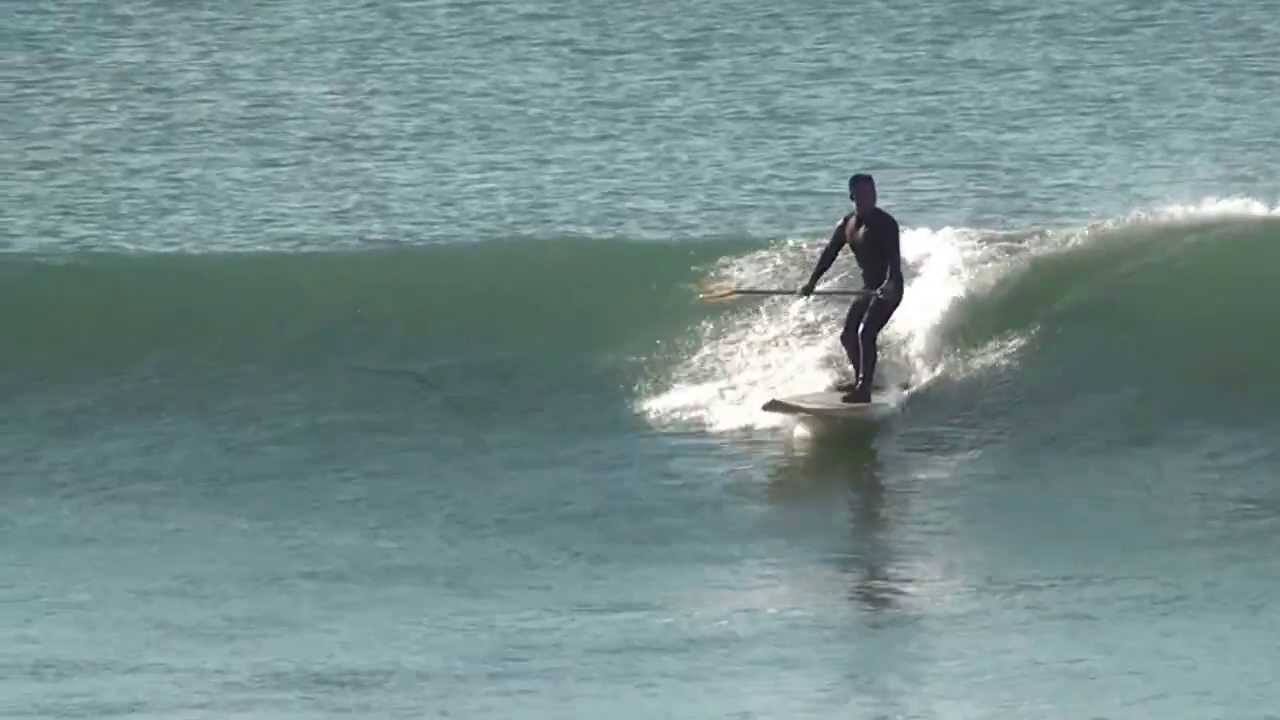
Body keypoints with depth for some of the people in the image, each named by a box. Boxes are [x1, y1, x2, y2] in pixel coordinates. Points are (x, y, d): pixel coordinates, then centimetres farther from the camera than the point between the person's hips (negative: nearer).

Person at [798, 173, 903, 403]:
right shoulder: (846, 225, 6)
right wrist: (812, 282, 16)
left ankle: (864, 390, -25)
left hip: (889, 289, -8)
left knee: (866, 333, -23)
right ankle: (862, 380, 37)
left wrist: (891, 284, -44)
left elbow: (894, 257, -28)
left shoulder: (885, 223, -16)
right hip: (869, 288, 8)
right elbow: (830, 254, 18)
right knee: (848, 337, 15)